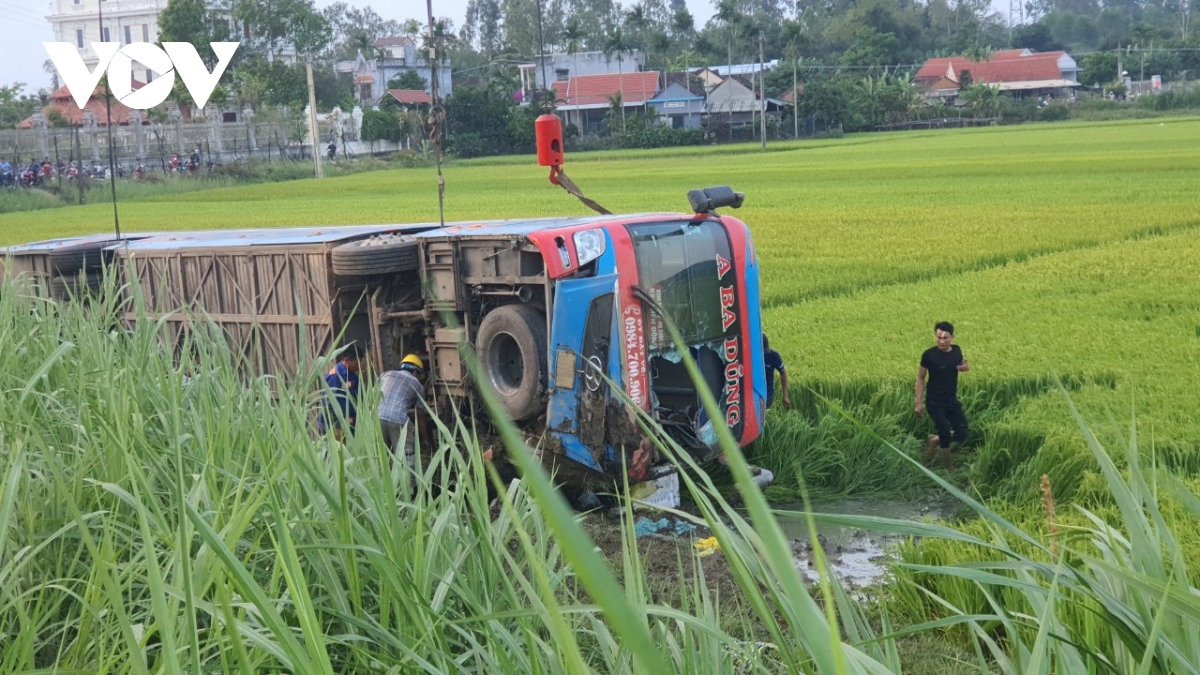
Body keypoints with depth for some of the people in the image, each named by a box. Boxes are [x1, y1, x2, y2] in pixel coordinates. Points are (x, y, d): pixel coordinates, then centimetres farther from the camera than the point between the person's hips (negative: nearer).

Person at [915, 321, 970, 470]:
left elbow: (963, 365, 19)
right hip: (935, 403, -5)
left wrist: (966, 366, -7)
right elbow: (920, 378, -8)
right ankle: (949, 468, 12)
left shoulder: (956, 350, -3)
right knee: (945, 434, -6)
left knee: (962, 434, 2)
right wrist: (918, 403, -10)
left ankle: (934, 441, 27)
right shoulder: (929, 355, -17)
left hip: (952, 401, 5)